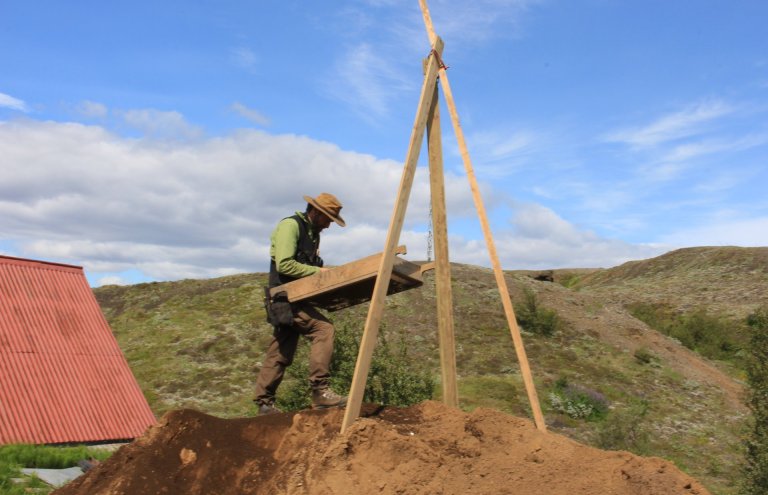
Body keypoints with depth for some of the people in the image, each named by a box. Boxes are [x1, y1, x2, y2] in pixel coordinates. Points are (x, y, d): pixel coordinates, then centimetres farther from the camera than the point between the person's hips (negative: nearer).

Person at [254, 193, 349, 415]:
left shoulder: (312, 233, 19)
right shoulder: (290, 225, -10)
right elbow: (284, 265, -20)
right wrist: (318, 271, -17)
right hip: (285, 296, -10)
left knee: (281, 353, 10)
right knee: (323, 328, -22)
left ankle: (264, 402, 17)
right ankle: (320, 391, -21)